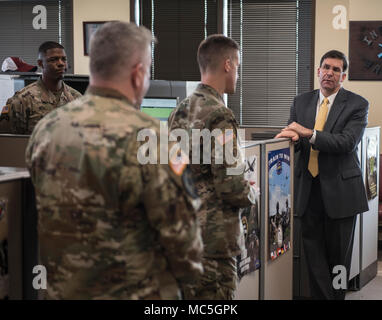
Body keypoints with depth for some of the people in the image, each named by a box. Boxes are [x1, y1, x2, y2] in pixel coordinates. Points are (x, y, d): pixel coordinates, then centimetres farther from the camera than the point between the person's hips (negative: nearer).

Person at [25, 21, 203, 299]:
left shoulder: (45, 129, -2)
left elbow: (44, 217, 8)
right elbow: (179, 227, -16)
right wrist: (191, 271, 3)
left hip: (61, 289, 6)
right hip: (136, 292, -5)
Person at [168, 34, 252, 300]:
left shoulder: (180, 111, 9)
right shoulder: (219, 115, -17)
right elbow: (229, 185, -21)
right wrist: (250, 194, 1)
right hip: (214, 235, -9)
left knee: (187, 293, 17)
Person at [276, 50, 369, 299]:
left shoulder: (357, 105, -4)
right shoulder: (301, 102, 10)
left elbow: (347, 142, -18)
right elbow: (295, 140, 13)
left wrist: (309, 134, -25)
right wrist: (292, 137, -12)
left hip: (340, 188, -3)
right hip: (309, 187, 3)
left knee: (339, 252, 7)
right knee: (313, 248, 2)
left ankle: (338, 296, 22)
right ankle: (323, 296, 9)